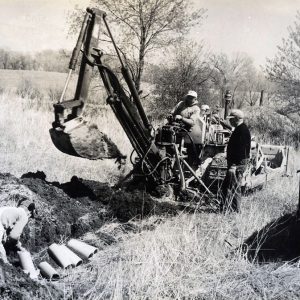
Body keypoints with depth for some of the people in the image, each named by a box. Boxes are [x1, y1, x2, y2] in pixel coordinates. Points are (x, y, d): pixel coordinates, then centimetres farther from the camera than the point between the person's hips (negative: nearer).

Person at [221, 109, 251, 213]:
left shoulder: (242, 130, -17)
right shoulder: (239, 129, 17)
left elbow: (240, 149, -23)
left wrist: (234, 165, -25)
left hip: (238, 164, -11)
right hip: (236, 163, 11)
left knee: (234, 187, -6)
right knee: (226, 186, 14)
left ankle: (234, 210, 0)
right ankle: (225, 208, 21)